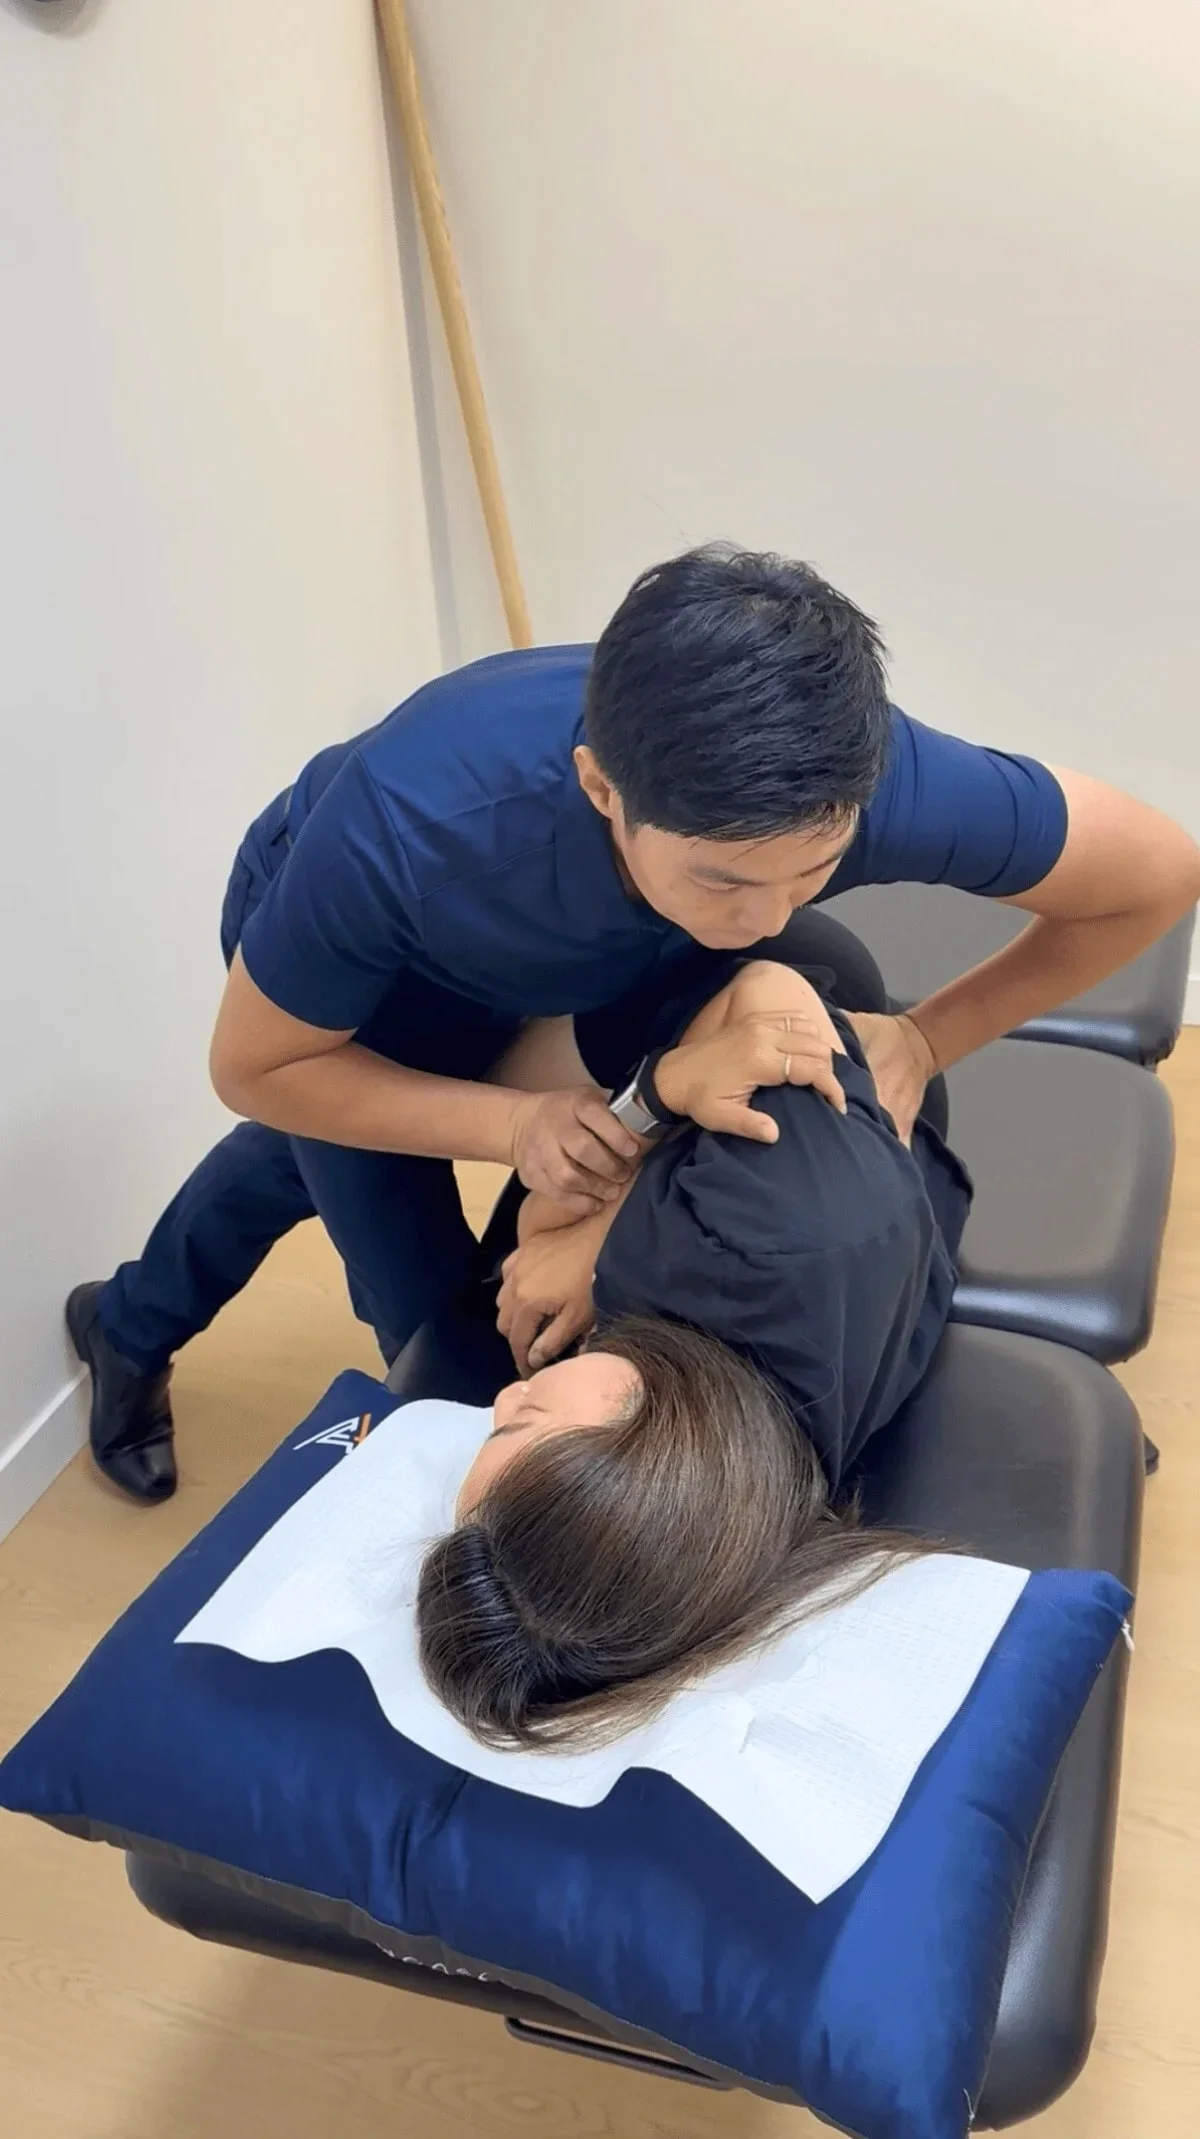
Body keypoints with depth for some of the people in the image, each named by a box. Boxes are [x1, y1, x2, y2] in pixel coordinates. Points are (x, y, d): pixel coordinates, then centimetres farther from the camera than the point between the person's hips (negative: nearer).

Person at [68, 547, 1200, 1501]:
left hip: (542, 966, 4)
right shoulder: (405, 831, -48)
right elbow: (256, 1069, -27)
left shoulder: (871, 777, -42)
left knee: (314, 1152, 30)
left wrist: (926, 1038, -30)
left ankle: (131, 1326, 61)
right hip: (332, 946, -4)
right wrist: (514, 1123, -40)